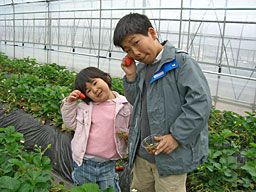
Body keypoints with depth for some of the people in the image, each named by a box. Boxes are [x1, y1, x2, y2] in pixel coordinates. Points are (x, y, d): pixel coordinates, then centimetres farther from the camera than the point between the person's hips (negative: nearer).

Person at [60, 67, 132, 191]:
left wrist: (129, 135, -16)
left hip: (108, 165, -1)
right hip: (83, 164, 2)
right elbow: (71, 123, 3)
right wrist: (69, 103, -8)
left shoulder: (124, 105, -6)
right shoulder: (84, 106, -2)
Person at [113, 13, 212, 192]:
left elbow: (201, 102, -21)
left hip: (171, 155, -7)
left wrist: (177, 136, -22)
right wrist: (131, 77, -4)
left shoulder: (181, 62, -15)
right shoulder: (141, 68, 8)